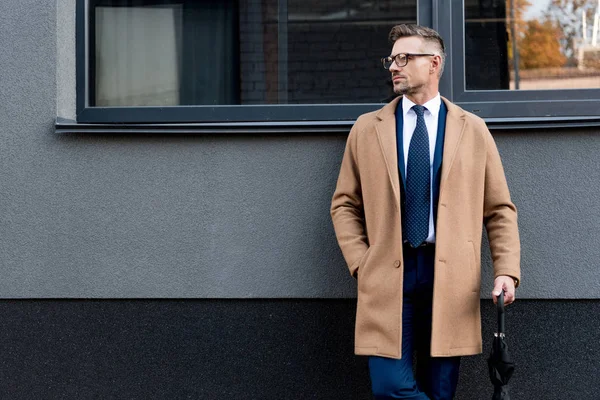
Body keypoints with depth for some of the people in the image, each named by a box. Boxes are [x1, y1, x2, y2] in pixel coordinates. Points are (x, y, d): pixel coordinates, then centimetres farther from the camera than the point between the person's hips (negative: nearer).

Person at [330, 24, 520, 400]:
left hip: (451, 279, 0)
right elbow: (345, 204, 13)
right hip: (387, 275, 0)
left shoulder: (473, 129, 8)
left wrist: (507, 271, -4)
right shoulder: (367, 129, 10)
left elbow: (500, 209, 8)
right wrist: (360, 262, 0)